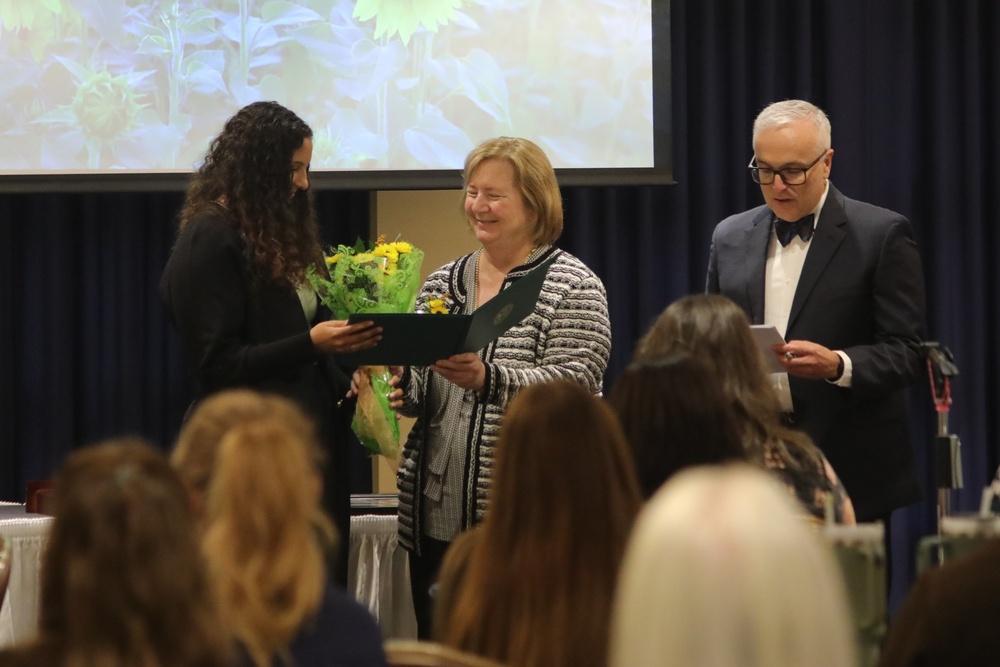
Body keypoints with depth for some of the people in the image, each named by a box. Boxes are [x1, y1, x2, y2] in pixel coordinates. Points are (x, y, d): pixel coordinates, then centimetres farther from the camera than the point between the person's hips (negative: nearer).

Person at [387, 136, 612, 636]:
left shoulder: (573, 287, -3)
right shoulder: (441, 285, 15)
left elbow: (572, 387, -15)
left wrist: (487, 379, -29)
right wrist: (398, 391, -4)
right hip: (436, 517, 6)